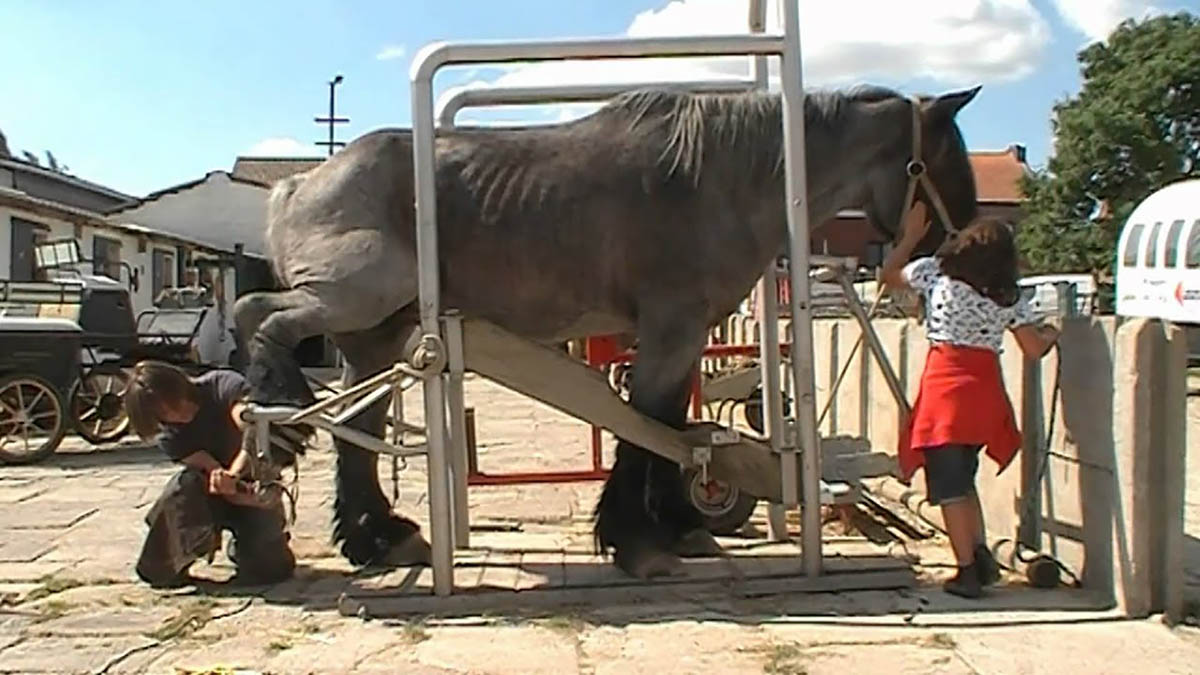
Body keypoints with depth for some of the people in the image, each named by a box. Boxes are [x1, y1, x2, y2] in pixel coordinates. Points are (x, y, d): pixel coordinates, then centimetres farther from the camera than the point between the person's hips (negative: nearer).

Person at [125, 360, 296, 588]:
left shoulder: (224, 385, -21)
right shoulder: (169, 437, -15)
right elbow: (215, 474, -22)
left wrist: (233, 473, -48)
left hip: (255, 485, -1)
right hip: (213, 500, 2)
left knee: (267, 569, -18)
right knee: (183, 486, -34)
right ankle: (166, 571, -13)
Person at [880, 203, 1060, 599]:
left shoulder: (936, 273, 1)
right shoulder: (1009, 297, 7)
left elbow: (887, 276, 17)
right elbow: (1034, 349, 9)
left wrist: (911, 235, 27)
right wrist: (1050, 335, 31)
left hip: (946, 384, -4)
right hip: (986, 390, 4)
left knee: (949, 485, 3)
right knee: (962, 479, 21)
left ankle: (968, 570, 4)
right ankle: (981, 553, 14)